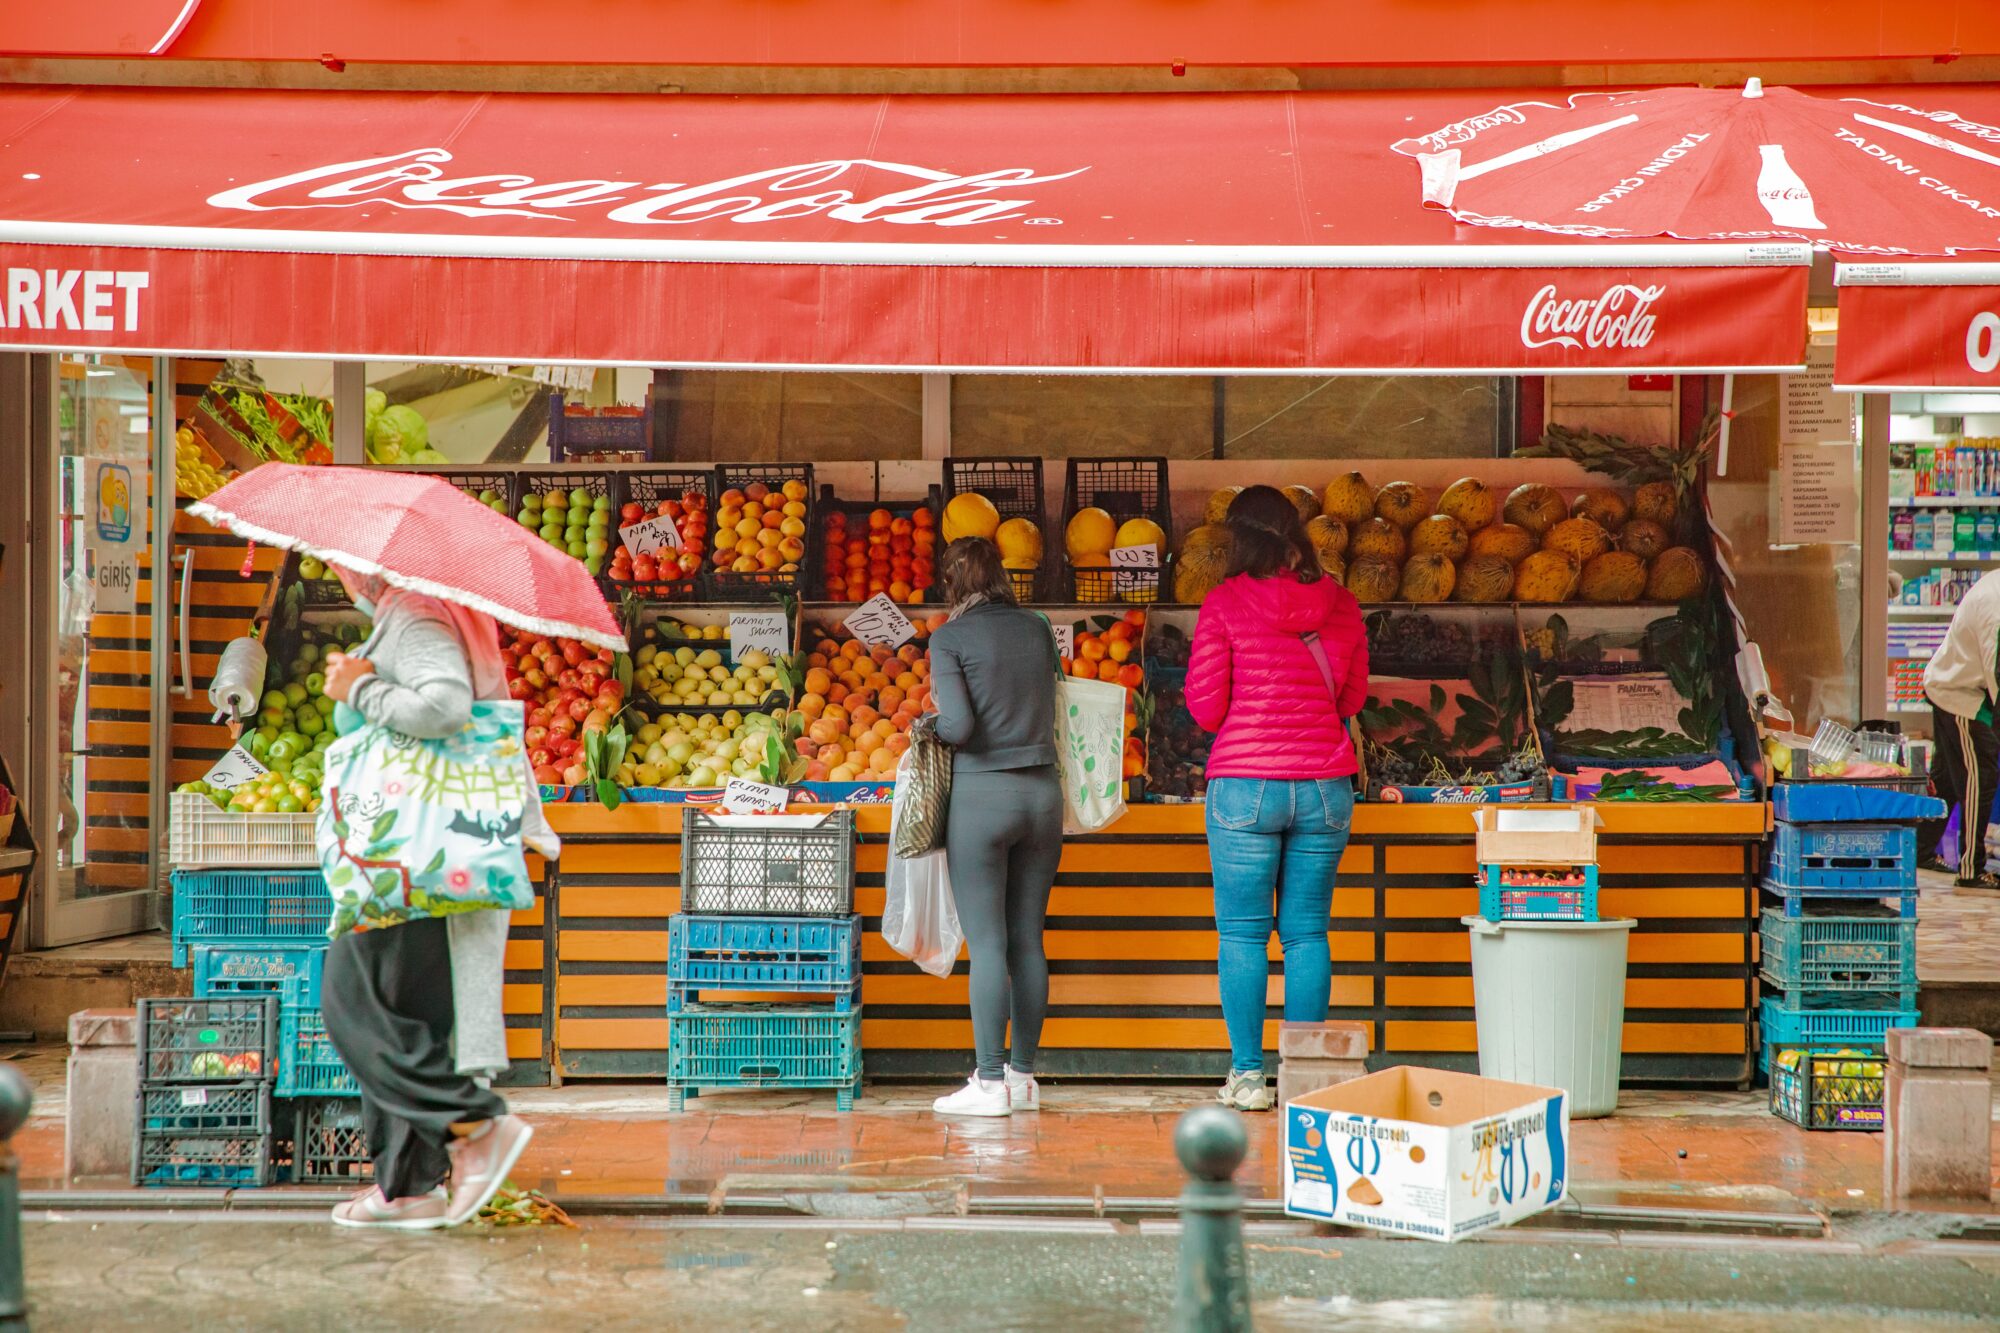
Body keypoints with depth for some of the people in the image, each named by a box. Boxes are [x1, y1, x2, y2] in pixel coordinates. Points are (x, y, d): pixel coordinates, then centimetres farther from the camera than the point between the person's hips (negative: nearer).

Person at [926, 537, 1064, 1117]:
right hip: (1043, 790, 5)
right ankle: (1023, 1074, 15)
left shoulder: (949, 638, -6)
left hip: (982, 794, -5)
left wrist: (933, 724, 5)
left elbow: (959, 726, -14)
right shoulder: (1037, 628, 9)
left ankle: (990, 1081, -1)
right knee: (1028, 940, 10)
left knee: (987, 943, -2)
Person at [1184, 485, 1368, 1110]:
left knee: (1242, 934, 5)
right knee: (1308, 932, 9)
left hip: (1245, 785, -3)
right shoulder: (1341, 604, 4)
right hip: (1325, 786, 3)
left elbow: (1205, 710, -3)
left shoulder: (1226, 604, -6)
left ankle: (1248, 1075, 4)